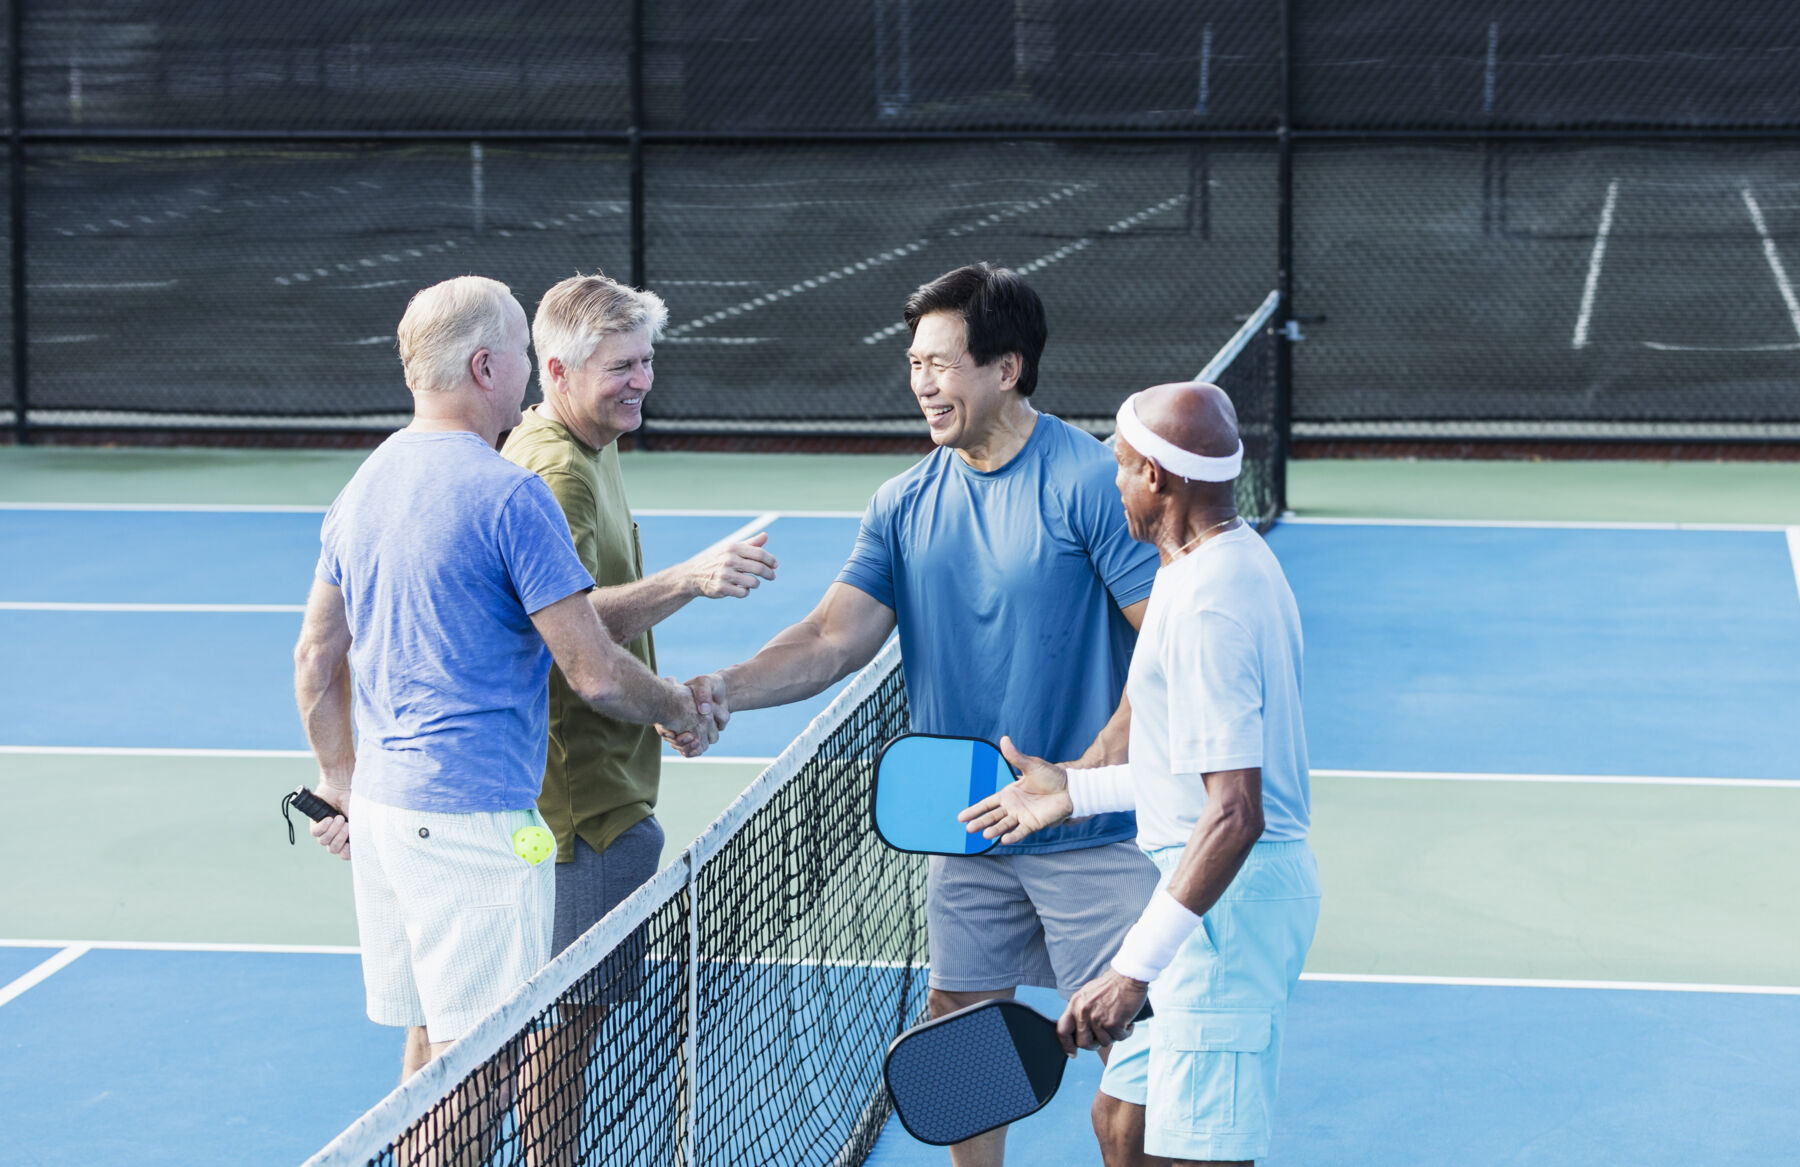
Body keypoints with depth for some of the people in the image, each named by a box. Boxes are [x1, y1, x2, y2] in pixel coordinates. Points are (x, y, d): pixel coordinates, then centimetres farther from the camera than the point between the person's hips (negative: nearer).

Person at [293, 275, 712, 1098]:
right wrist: (681, 709, 4)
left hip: (382, 804, 9)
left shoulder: (365, 483, 11)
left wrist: (341, 780, 26)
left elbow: (316, 657, 18)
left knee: (426, 1044, 16)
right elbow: (595, 675, -15)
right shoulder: (511, 496, -15)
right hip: (472, 815, -9)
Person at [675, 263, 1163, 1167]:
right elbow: (835, 637, -2)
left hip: (1092, 835, -6)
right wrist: (728, 688, -19)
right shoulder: (906, 504, 4)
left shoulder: (1089, 483, -13)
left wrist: (1099, 766, -25)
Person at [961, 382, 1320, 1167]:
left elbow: (1234, 814, -28)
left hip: (1228, 899, -11)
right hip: (1223, 896, 11)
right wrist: (1078, 791, 24)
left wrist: (1136, 969, -30)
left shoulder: (1207, 605, -22)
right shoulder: (1232, 559, 11)